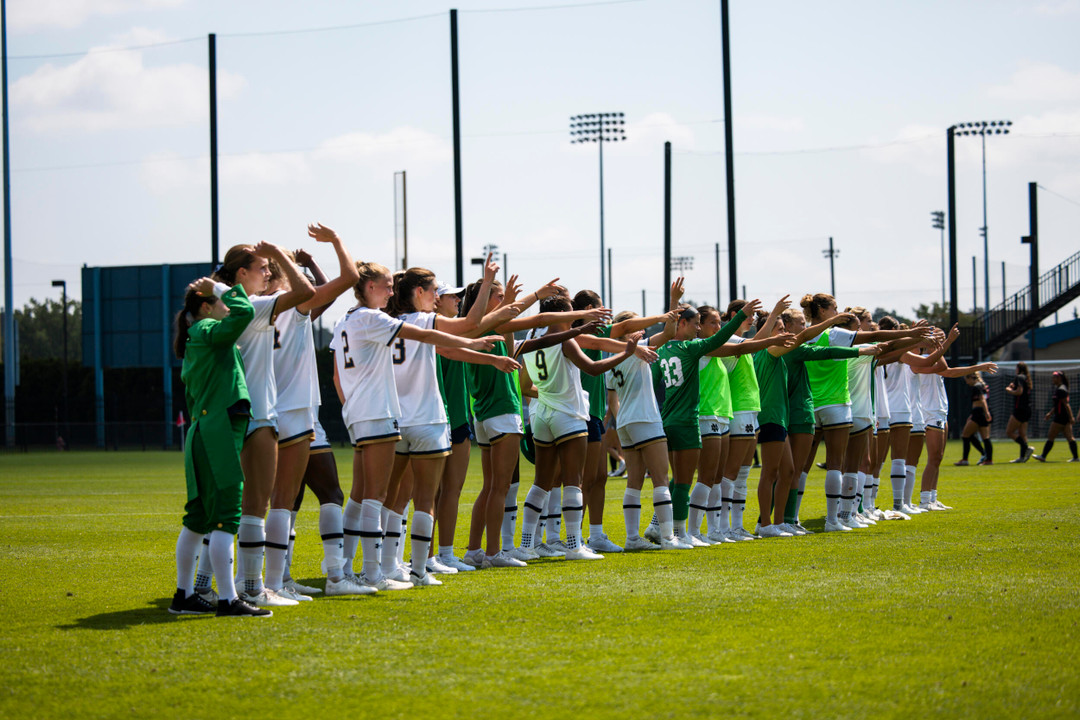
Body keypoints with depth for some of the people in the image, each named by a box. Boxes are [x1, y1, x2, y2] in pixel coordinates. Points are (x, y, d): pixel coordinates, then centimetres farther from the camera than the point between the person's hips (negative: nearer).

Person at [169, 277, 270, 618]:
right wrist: (222, 289, -5)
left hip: (201, 436, 10)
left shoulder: (194, 345, 21)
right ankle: (228, 599, -12)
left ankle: (184, 595, 19)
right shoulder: (207, 332, -7)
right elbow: (244, 312, -23)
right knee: (226, 517, -10)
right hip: (219, 437, -10)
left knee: (198, 518, 14)